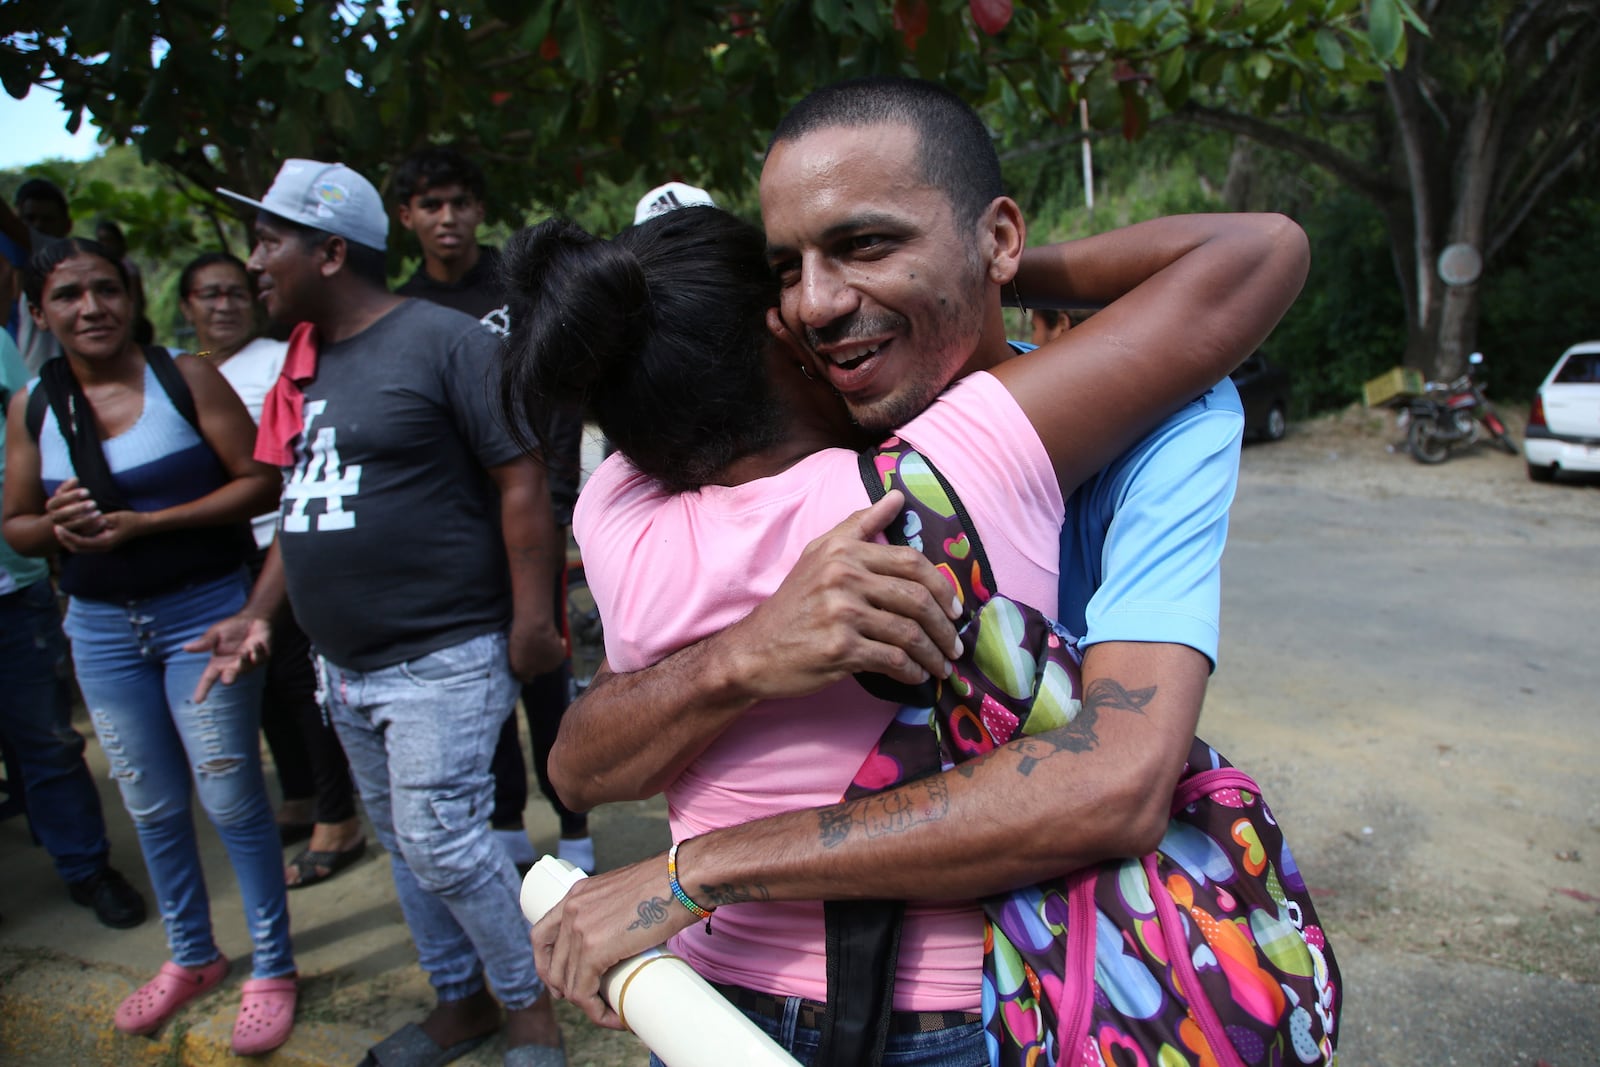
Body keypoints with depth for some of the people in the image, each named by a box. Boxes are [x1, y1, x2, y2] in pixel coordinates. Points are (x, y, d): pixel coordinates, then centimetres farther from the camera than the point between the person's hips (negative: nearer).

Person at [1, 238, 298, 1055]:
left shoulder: (185, 377, -9)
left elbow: (260, 482, -12)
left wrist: (145, 522, -19)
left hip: (202, 612, -4)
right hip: (101, 626, 4)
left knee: (231, 799, 2)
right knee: (151, 808, 16)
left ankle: (272, 968, 20)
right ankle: (191, 957, 36)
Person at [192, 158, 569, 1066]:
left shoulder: (443, 341, -12)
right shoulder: (308, 362, 12)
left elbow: (523, 481, -15)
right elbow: (305, 503, 19)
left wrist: (533, 618, -18)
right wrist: (258, 614, 12)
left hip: (444, 659, -8)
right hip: (346, 664, 8)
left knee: (442, 843, -6)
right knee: (403, 844, 17)